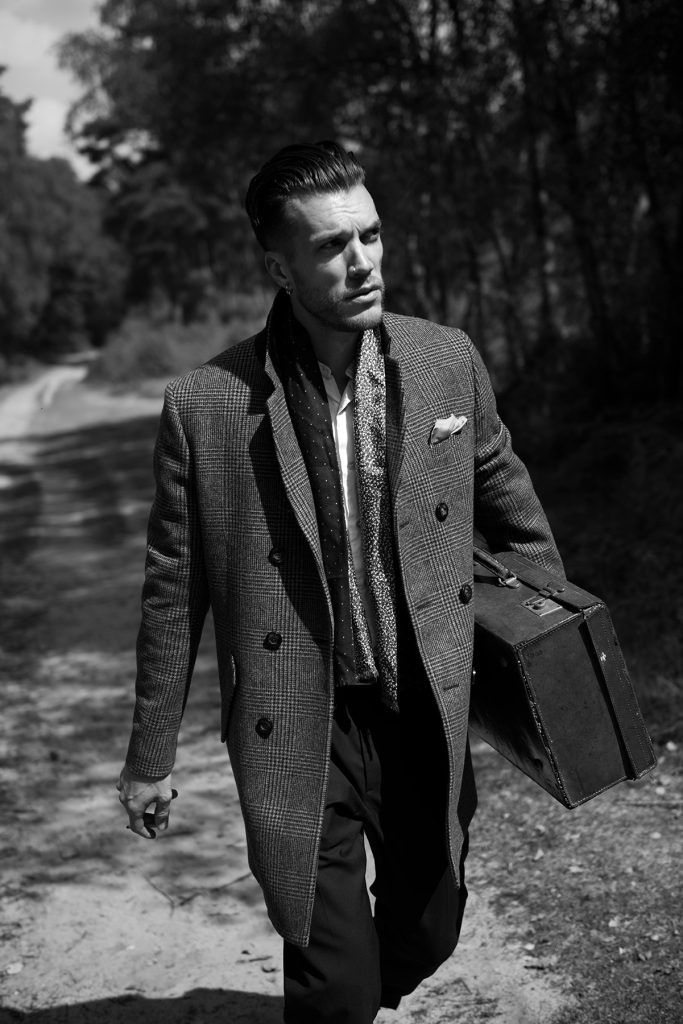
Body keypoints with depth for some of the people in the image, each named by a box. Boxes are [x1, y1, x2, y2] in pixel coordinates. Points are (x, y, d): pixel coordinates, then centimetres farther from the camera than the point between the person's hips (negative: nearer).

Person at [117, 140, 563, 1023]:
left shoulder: (449, 362, -4)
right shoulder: (206, 406, -13)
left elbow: (509, 502, 12)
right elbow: (173, 592, -4)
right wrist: (150, 757, 3)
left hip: (428, 714, 4)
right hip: (300, 732, -3)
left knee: (426, 933, 19)